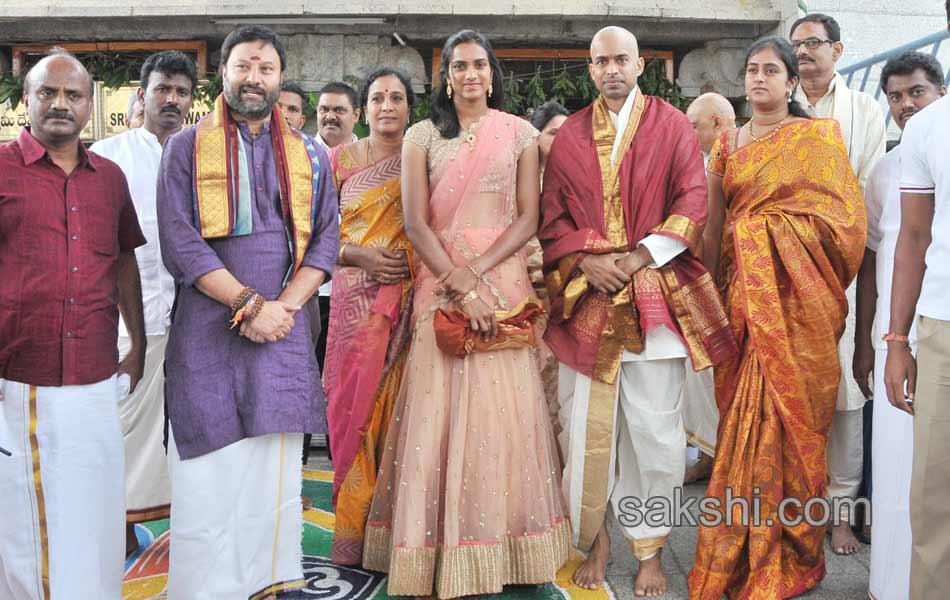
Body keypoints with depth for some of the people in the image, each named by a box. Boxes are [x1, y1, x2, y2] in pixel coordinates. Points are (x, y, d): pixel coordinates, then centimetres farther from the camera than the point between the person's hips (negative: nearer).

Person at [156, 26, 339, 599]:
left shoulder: (310, 155, 12)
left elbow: (325, 239, 7)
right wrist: (249, 304, -13)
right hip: (206, 325, -2)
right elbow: (179, 241, -6)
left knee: (275, 463, 5)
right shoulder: (187, 147, 4)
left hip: (283, 323, 2)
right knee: (209, 465, -2)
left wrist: (284, 304, -9)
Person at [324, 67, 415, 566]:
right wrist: (361, 255, -11)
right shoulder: (341, 159, 8)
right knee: (354, 399, 1)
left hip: (407, 297, 0)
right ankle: (353, 531, 12)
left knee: (397, 403, -1)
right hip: (355, 296, 1)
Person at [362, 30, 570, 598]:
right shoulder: (423, 136, 8)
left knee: (500, 407, 0)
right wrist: (462, 287, -11)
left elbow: (528, 217, 2)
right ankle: (439, 550, 8)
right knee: (438, 408, -2)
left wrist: (477, 271, -12)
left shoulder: (520, 134, 9)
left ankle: (499, 544, 12)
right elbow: (416, 222, 0)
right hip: (440, 285, 0)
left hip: (503, 281, 0)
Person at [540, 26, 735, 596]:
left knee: (654, 430, 0)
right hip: (586, 298, 2)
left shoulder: (672, 125, 6)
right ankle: (596, 542, 20)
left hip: (655, 298, -1)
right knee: (586, 427, 3)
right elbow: (553, 216, 8)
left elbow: (694, 203, -1)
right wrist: (586, 260, -9)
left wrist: (640, 257, -11)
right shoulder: (570, 134, 11)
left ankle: (651, 550, 16)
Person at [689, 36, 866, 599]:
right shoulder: (728, 142, 13)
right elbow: (714, 224, 11)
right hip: (744, 294, 4)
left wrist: (771, 226, -6)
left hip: (798, 298, -3)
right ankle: (745, 551, 18)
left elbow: (842, 216, -5)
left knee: (791, 409, -1)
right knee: (744, 413, 5)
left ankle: (788, 554, 14)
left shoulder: (818, 135, 1)